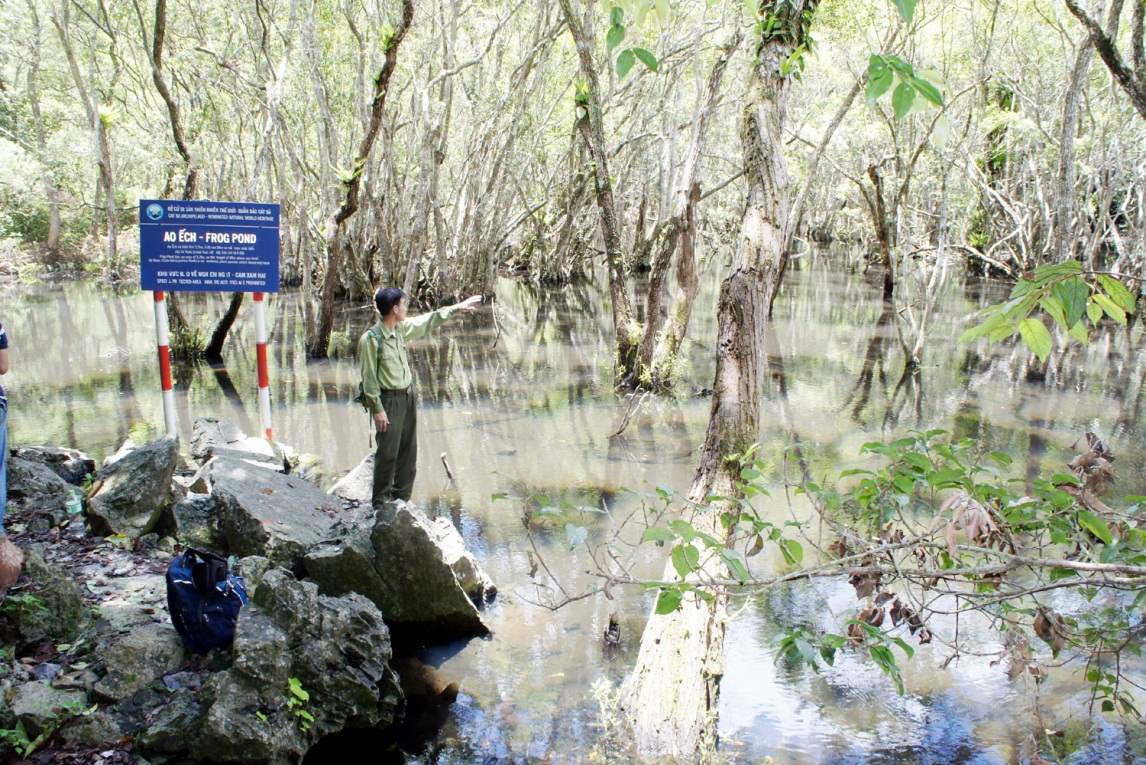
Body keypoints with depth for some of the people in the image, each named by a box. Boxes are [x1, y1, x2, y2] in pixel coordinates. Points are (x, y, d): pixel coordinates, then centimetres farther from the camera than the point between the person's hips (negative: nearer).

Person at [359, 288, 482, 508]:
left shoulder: (401, 328, 1)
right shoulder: (370, 339, -21)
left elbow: (427, 322, 16)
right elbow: (369, 378, -19)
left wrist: (457, 307, 19)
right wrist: (378, 410, -18)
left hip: (408, 396, 8)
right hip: (389, 400, -8)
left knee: (408, 451, 14)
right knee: (387, 453, -1)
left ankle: (401, 498, 26)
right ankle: (380, 502, 12)